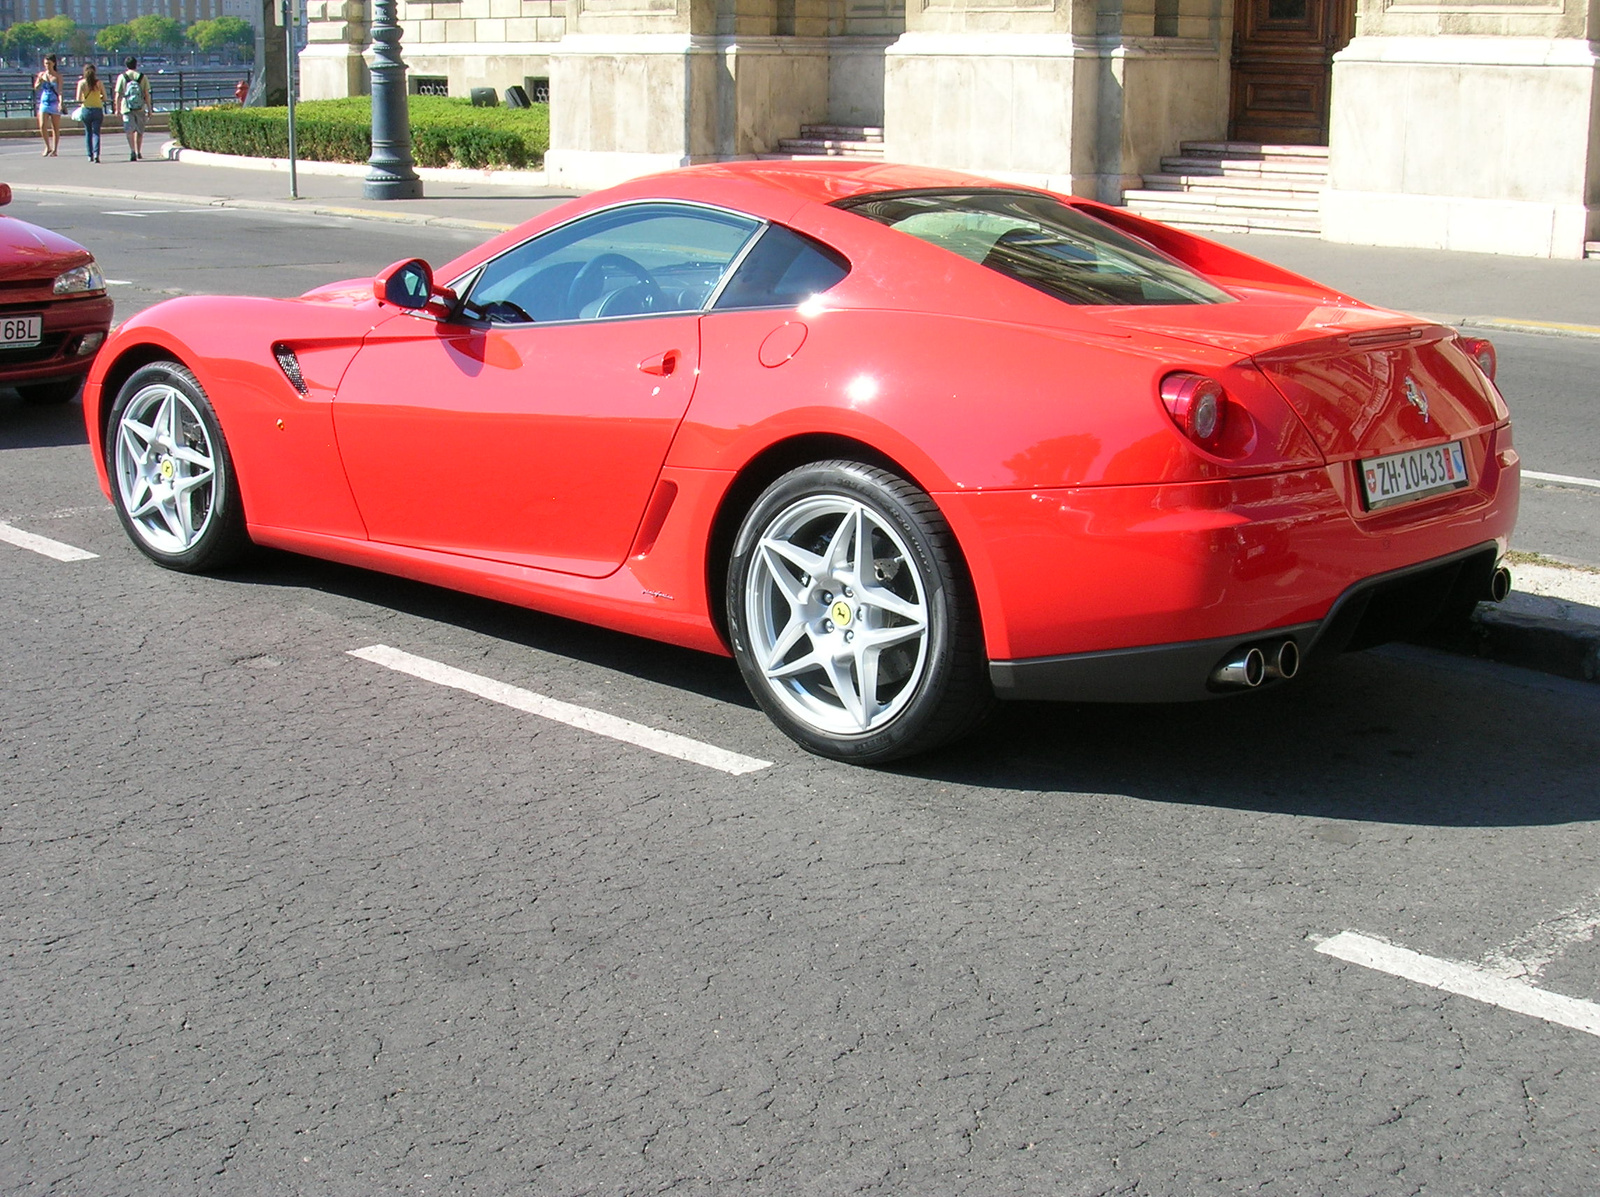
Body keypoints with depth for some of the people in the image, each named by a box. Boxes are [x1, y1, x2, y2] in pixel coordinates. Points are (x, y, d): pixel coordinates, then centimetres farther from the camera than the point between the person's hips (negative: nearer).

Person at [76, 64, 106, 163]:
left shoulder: (81, 83, -4)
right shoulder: (99, 83, -3)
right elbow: (105, 98, 0)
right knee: (96, 133, 0)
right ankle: (96, 154, -18)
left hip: (86, 109, 0)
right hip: (98, 109, 0)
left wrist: (84, 100, 14)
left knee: (88, 133, 13)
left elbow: (78, 99, -8)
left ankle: (90, 155, 14)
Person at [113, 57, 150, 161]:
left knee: (129, 131, -2)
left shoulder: (122, 77, 0)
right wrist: (149, 109, 8)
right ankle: (139, 152, 22)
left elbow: (118, 95, -1)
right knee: (139, 130, 15)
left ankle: (133, 151, -21)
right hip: (140, 108, 1)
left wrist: (117, 109, 7)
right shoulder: (142, 77, 2)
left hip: (127, 108, -1)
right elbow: (147, 95, 1)